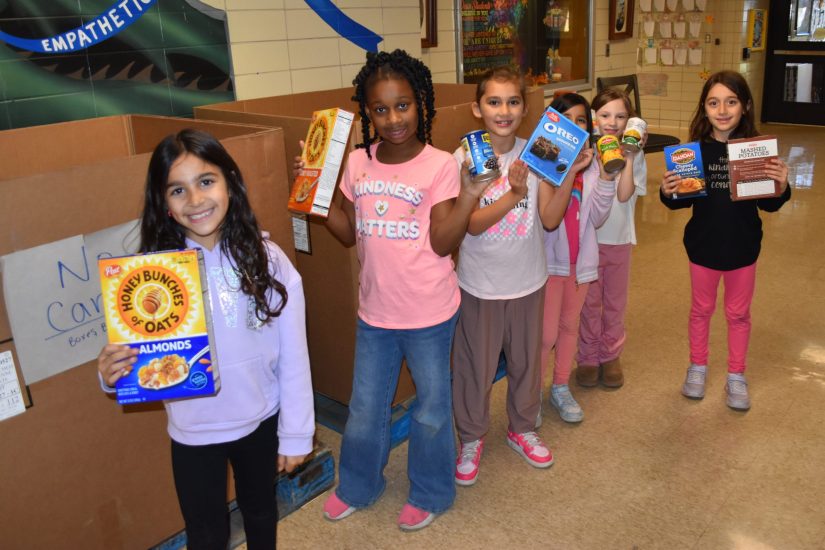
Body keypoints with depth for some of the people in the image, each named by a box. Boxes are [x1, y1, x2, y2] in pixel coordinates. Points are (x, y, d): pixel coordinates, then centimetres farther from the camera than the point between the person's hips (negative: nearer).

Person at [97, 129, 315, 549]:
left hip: (262, 421, 1)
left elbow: (293, 356, -8)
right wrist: (112, 373, -31)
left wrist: (296, 433, -4)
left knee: (261, 514, 25)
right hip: (193, 433, -1)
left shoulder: (267, 259, -14)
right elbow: (142, 355, -9)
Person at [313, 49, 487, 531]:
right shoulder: (358, 163, -1)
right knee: (365, 409, 20)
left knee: (431, 408, 16)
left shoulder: (439, 166, -14)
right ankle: (358, 486, 45)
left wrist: (469, 196, -26)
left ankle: (431, 494, 39)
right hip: (375, 310, 4)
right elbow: (349, 233, 5)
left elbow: (442, 243, -16)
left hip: (429, 314, -4)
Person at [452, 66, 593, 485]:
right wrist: (514, 193, -34)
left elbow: (550, 219, -8)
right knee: (475, 367, 9)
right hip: (480, 285, -3)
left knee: (526, 361, 19)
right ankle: (471, 438, 32)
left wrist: (569, 174, -21)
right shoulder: (465, 158, -13)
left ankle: (522, 428, 42)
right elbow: (471, 224, -20)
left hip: (528, 281, 3)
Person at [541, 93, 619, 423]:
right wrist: (568, 170, -26)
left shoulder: (592, 162, 2)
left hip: (580, 257, 5)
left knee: (569, 325, 17)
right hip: (549, 257, -5)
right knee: (547, 334, -1)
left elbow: (597, 219, -2)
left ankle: (561, 388, 33)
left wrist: (606, 178, -15)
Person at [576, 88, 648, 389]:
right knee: (589, 302, 10)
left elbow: (624, 195, -17)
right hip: (587, 237, -2)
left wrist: (629, 157, -22)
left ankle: (610, 356, 32)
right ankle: (588, 358, 26)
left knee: (615, 302, 15)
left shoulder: (634, 154, -3)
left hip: (619, 238, 2)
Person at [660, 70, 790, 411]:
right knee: (701, 309, 17)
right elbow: (683, 201, -4)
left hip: (743, 246, 0)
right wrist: (668, 192, -24)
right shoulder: (695, 150, -10)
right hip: (703, 244, 0)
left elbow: (768, 205, -5)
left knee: (739, 313, 16)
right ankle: (697, 367, 37)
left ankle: (736, 376, 34)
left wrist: (781, 186, -25)